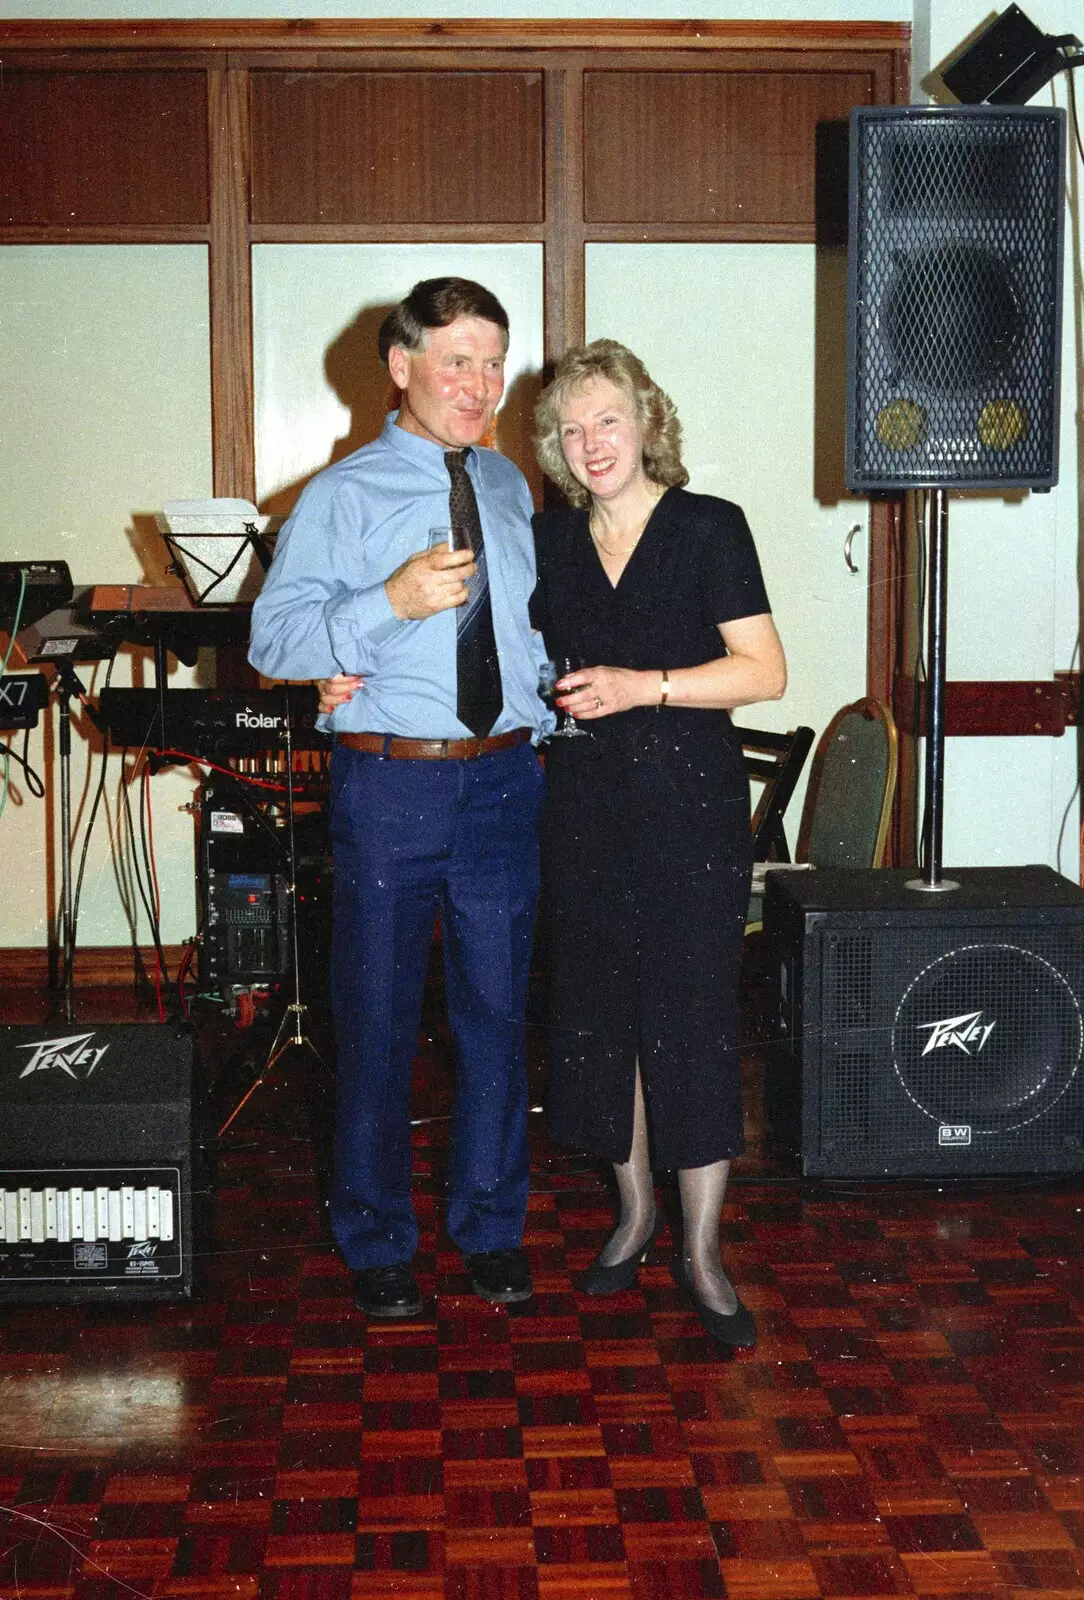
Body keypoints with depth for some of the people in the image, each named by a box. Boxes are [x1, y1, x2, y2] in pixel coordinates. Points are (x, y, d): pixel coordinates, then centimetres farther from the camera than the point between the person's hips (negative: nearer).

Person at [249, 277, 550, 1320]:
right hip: (390, 782, -4)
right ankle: (376, 1242, 24)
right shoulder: (342, 496, -4)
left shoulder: (513, 490, 12)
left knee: (497, 1009, 12)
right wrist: (391, 604, -24)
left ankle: (490, 1228, 29)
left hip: (504, 776, 4)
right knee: (378, 1017, 6)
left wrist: (541, 721, 5)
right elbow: (271, 638, -12)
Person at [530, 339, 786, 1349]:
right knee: (597, 1010, 8)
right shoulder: (548, 542, 10)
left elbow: (764, 670, -8)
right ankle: (635, 1212, 27)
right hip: (583, 803, 4)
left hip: (690, 803, -4)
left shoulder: (709, 528, -1)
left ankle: (701, 1250, 9)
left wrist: (645, 684, -18)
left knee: (691, 1017, -3)